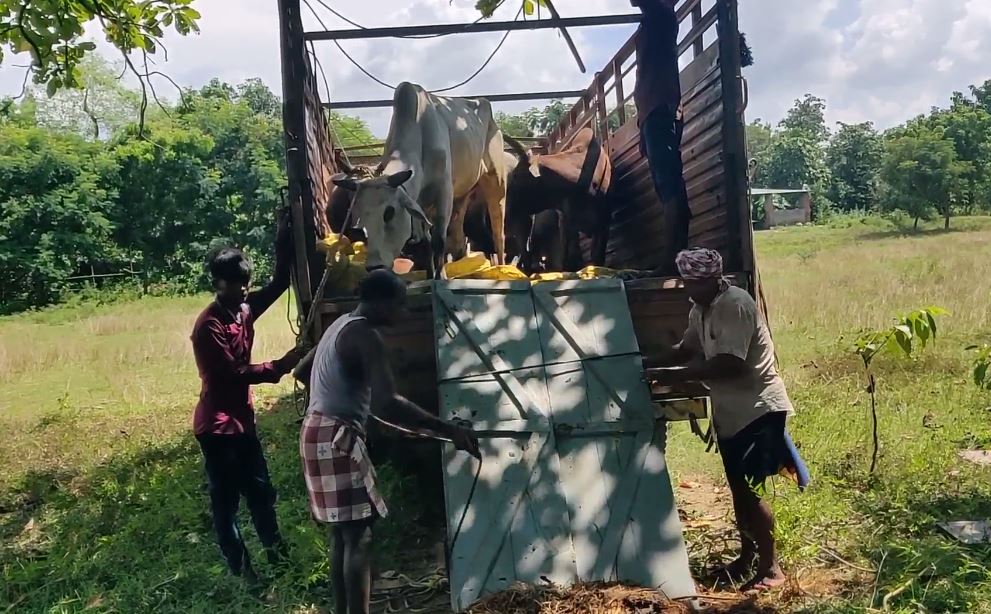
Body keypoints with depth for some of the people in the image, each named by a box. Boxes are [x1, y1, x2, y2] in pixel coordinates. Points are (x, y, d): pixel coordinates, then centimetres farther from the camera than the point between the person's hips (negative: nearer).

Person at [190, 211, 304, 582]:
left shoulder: (245, 310, 2)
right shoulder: (208, 326, -20)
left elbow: (279, 284, 7)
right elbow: (233, 372, -22)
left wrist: (283, 240, -2)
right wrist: (280, 367, -25)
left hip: (242, 418, 8)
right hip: (216, 425, -8)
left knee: (260, 492, 18)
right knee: (226, 502, 4)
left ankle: (278, 556, 32)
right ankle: (242, 572, 15)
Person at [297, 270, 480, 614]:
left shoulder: (343, 326, 13)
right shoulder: (365, 335, -17)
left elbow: (301, 372, 26)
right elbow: (387, 404, -30)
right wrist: (449, 431, -28)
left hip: (320, 433, 10)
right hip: (336, 439, -10)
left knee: (343, 534, 14)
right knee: (358, 536, -7)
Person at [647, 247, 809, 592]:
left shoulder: (736, 305, -21)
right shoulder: (700, 310, 8)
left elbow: (729, 364, -29)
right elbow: (687, 350, 20)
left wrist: (676, 377, -25)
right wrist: (649, 367, 5)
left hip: (758, 408, -9)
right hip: (730, 410, 9)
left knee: (747, 490, -7)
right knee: (737, 489, 16)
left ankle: (771, 567, 7)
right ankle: (747, 557, 31)